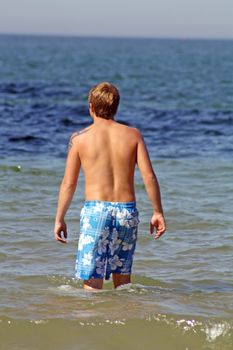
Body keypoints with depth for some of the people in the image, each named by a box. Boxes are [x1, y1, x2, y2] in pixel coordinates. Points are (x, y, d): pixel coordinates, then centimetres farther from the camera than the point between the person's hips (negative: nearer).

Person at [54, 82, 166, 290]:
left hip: (95, 211, -2)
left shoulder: (80, 138, 0)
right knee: (122, 274, 19)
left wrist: (59, 219, 9)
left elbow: (69, 183, 1)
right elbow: (149, 176, -1)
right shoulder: (133, 135, 4)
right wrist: (158, 212, 6)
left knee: (93, 280, -1)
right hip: (127, 211, 3)